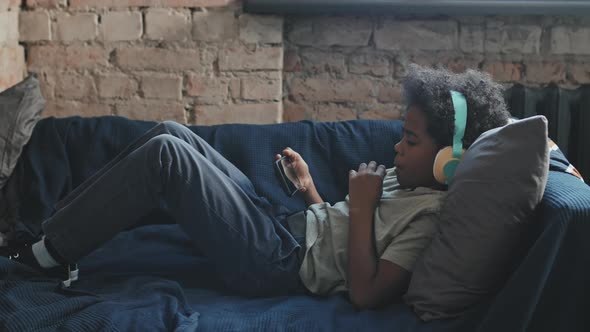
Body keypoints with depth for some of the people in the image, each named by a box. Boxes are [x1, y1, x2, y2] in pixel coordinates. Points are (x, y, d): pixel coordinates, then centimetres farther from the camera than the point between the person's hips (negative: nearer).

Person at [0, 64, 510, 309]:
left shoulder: (430, 214, -17)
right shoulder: (409, 180, 11)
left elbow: (366, 293, -26)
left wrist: (360, 208, -20)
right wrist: (310, 190, 9)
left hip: (273, 263, -10)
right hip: (284, 228, 10)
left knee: (164, 153, -16)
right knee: (170, 134, 7)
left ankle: (48, 253, 0)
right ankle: (60, 228, 15)